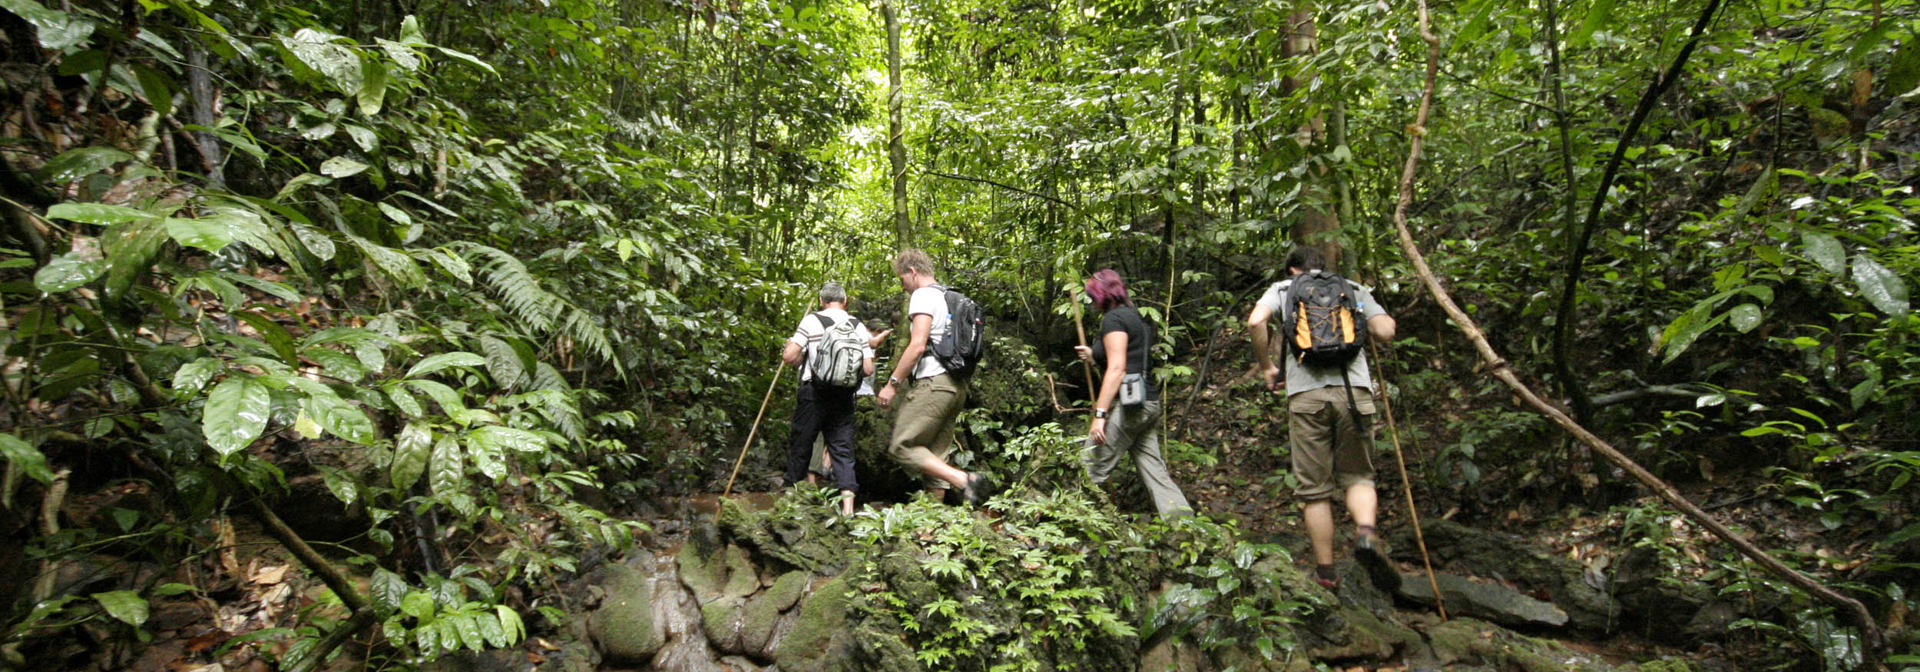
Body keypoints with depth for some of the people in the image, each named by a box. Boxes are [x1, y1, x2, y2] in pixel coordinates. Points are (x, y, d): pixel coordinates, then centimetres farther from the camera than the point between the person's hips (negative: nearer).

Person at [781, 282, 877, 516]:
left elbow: (789, 356, -10)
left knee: (800, 443, 11)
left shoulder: (811, 321, -3)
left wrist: (804, 359, 11)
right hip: (844, 397, 3)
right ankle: (848, 503, -3)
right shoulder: (858, 327, 6)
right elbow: (868, 369, 2)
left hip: (813, 393, -2)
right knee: (843, 448, 6)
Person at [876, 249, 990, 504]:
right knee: (935, 456, 9)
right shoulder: (950, 298, 24)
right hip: (957, 385, 10)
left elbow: (918, 345, -16)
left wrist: (892, 383, -14)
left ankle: (964, 480, -17)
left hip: (933, 382, -9)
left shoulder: (923, 295, -4)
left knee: (901, 446, -7)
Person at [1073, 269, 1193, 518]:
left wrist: (1099, 414, -20)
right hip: (1148, 403, 10)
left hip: (1126, 405, -10)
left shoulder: (1113, 318, -9)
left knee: (1091, 472, -3)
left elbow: (1116, 369, -18)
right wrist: (1095, 356, 22)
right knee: (1154, 469, 9)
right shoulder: (1138, 316, 18)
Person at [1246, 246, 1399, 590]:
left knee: (1315, 487, 7)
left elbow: (1255, 321, -2)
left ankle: (1326, 572, 13)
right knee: (1358, 474, 15)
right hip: (1354, 390, 1)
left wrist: (1266, 367, 9)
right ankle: (1366, 533, -13)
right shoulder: (1354, 288, 20)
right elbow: (1386, 332, 8)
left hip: (1305, 393, -1)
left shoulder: (1283, 287, 17)